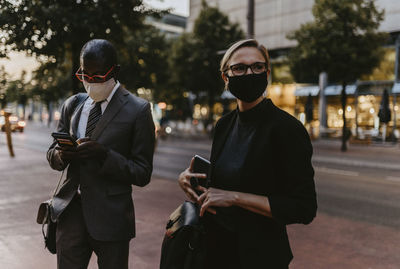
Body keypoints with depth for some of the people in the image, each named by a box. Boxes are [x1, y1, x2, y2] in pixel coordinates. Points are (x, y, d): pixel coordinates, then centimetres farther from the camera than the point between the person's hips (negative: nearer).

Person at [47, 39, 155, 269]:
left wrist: (104, 155, -23)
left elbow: (143, 174, -8)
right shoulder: (73, 105, 9)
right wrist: (62, 155, -10)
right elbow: (52, 155, 14)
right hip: (70, 214, 4)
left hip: (110, 217, -4)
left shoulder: (138, 110, -7)